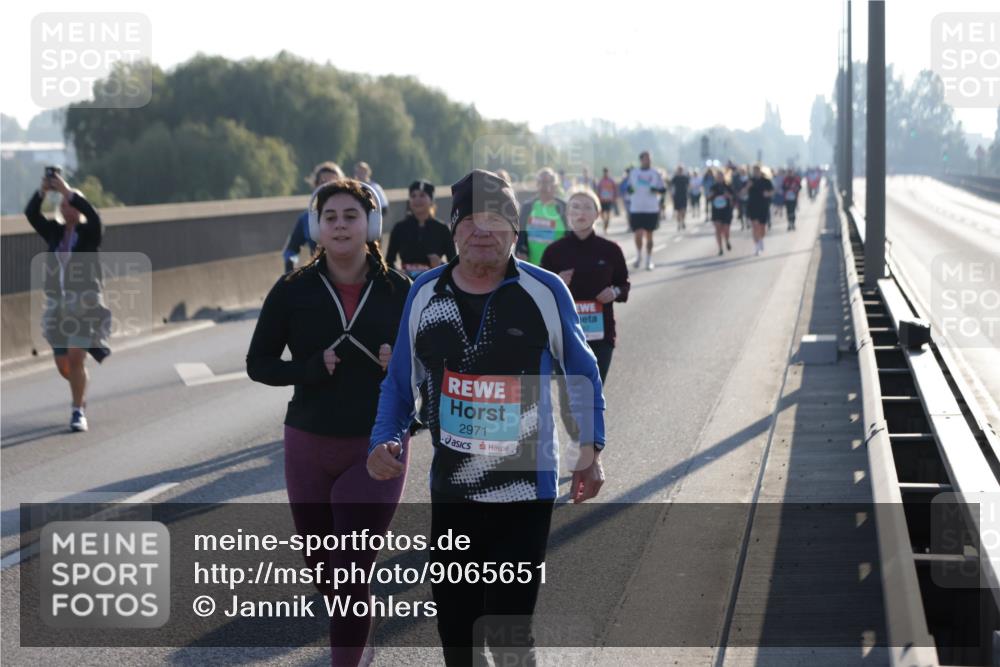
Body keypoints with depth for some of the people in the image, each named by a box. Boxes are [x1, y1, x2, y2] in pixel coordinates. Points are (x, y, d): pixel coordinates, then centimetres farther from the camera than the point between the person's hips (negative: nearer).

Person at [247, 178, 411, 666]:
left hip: (377, 448, -2)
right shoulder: (293, 291, -5)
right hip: (310, 447, 2)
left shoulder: (398, 291, -6)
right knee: (321, 566, 17)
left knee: (352, 573, -8)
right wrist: (311, 369, -17)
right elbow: (258, 363, 1)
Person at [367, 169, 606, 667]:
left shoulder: (545, 291, -6)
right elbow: (400, 380, 10)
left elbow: (582, 371, 5)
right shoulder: (425, 293, 2)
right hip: (451, 493, 4)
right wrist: (385, 439, -5)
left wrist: (590, 448, -3)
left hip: (526, 493, -3)